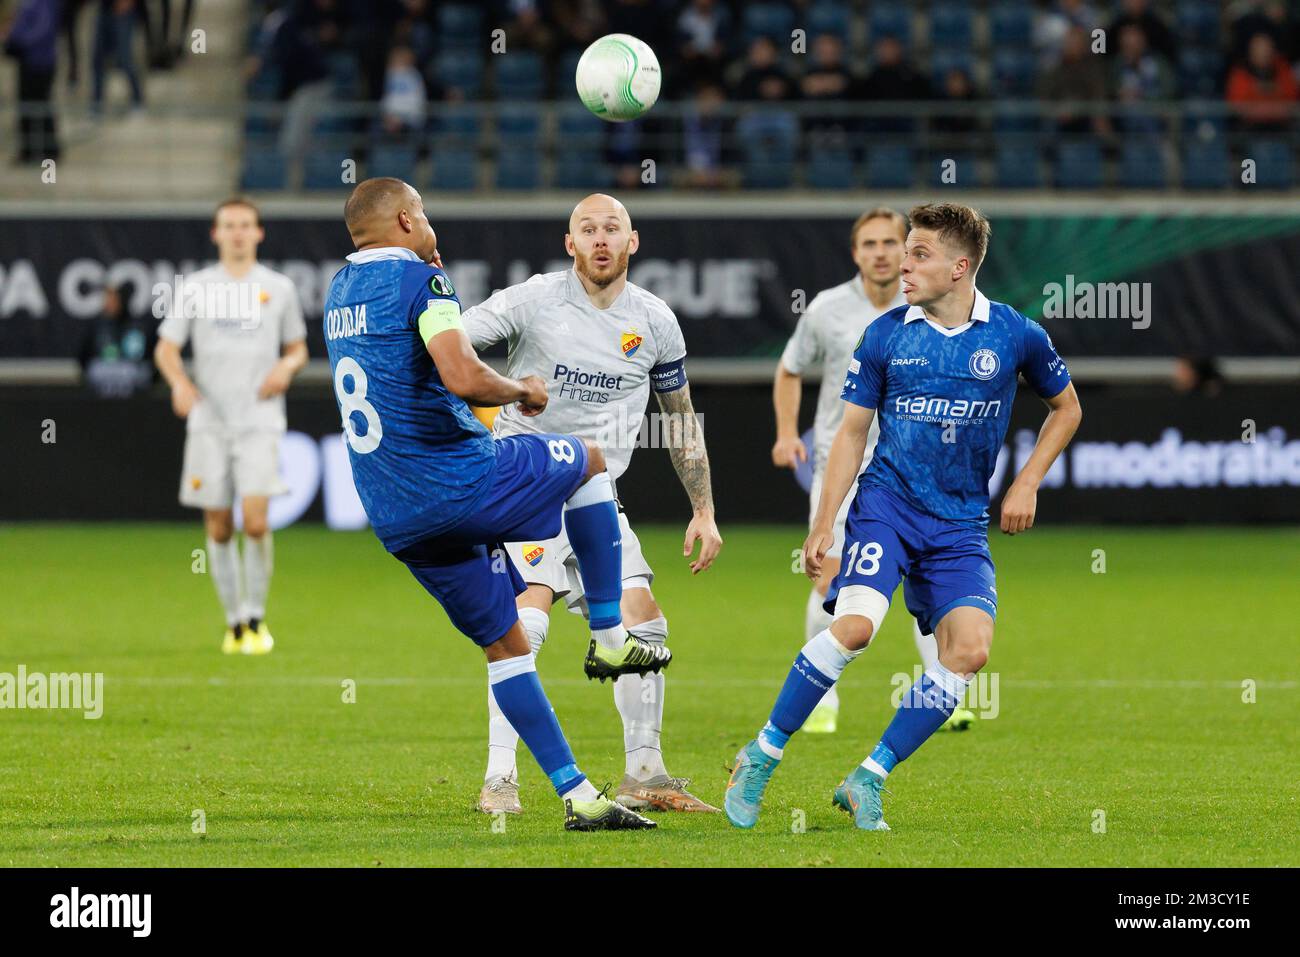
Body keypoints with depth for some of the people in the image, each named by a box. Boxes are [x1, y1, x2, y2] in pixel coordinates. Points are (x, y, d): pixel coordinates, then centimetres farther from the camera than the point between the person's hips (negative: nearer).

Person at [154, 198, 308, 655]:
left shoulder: (279, 288, 7)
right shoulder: (193, 288, 5)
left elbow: (297, 347, 18)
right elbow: (166, 347, 7)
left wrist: (287, 366, -6)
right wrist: (180, 382, -14)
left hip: (260, 421, -1)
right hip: (208, 421, 1)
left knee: (255, 519, -16)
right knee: (218, 527, 2)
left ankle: (256, 618, -2)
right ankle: (233, 621, 16)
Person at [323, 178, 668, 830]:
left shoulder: (340, 292, 16)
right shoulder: (419, 280, -11)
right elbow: (463, 378, -25)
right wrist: (522, 391, -6)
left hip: (394, 520, 8)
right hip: (458, 480, -7)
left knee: (504, 643, 14)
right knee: (590, 459, 19)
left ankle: (576, 796, 11)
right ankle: (609, 640, 17)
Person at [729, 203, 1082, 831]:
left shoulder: (1016, 336, 0)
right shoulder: (885, 336, 0)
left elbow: (1066, 409, 16)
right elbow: (851, 432, 6)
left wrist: (1026, 485, 6)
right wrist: (823, 524, 1)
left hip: (961, 524, 2)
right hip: (886, 502, -1)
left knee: (969, 649, -17)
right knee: (855, 624, -24)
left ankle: (868, 780, -5)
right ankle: (761, 759, -10)